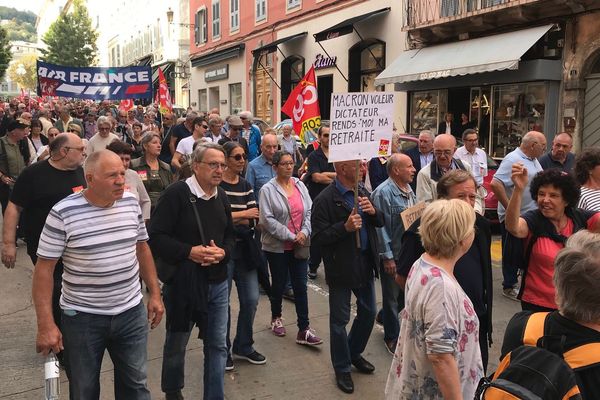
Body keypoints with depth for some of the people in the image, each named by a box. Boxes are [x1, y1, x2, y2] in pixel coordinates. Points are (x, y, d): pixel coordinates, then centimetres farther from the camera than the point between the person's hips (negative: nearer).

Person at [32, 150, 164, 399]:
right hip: (82, 317, -3)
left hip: (131, 313, 3)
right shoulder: (63, 213, -15)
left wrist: (155, 294, 8)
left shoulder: (131, 203, -2)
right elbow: (44, 269, -12)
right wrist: (46, 324, -15)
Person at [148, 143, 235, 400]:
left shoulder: (221, 197, 6)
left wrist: (222, 252, -8)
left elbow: (230, 235, 13)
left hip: (217, 282, 5)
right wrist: (189, 252, -24)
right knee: (176, 344, 15)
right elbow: (156, 237, -17)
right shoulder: (176, 193, -15)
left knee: (218, 346, 12)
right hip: (182, 282, -5)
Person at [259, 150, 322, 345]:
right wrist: (291, 237, -17)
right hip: (277, 246, -3)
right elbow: (268, 219, -16)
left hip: (299, 245, 4)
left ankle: (304, 330, 8)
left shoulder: (300, 185, 5)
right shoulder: (268, 189, -10)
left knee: (300, 286, 3)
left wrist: (304, 232, -12)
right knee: (279, 284, 13)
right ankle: (276, 318, 37)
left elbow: (309, 211, 3)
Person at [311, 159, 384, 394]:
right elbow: (318, 237, -18)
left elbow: (380, 223, 13)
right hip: (341, 268, -7)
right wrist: (345, 227, -28)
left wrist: (373, 212, -8)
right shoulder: (325, 200, -16)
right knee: (340, 320, 7)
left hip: (365, 264, 7)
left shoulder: (363, 192, 6)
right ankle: (342, 369, 26)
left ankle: (354, 353, 43)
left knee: (368, 313, 19)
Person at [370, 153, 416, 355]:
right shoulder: (383, 192, -18)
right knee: (392, 298, 8)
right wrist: (387, 257, -18)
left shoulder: (409, 191, 8)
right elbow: (381, 227, -19)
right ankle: (392, 338, 24)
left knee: (406, 294, 17)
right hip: (392, 255, -8)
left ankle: (384, 317, 42)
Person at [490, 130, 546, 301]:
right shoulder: (513, 160, -19)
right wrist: (509, 208, -26)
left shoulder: (534, 160, 12)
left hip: (532, 215, 9)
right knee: (513, 253, 4)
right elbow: (495, 184, -29)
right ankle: (509, 287, 16)